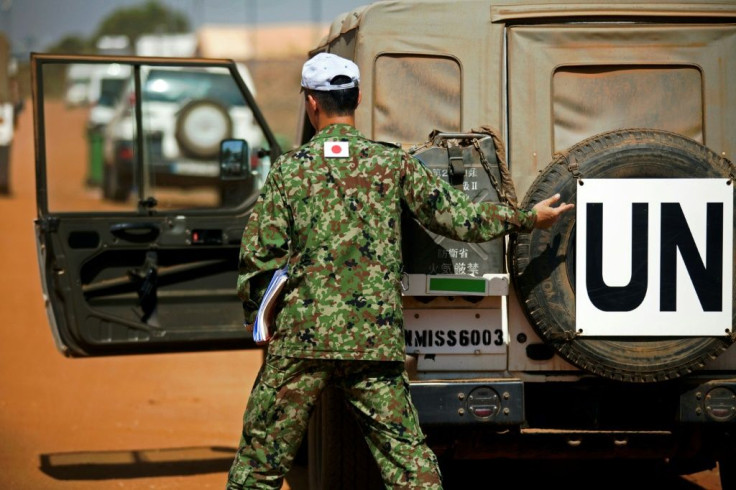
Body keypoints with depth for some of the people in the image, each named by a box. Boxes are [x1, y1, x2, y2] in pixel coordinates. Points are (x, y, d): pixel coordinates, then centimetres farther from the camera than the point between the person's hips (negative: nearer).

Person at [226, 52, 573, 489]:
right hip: (376, 340, 1)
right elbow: (456, 217, 3)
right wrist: (529, 218, 16)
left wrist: (253, 318, 14)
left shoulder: (289, 168, 1)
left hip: (302, 338, -1)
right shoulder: (393, 164, 3)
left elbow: (258, 255, -1)